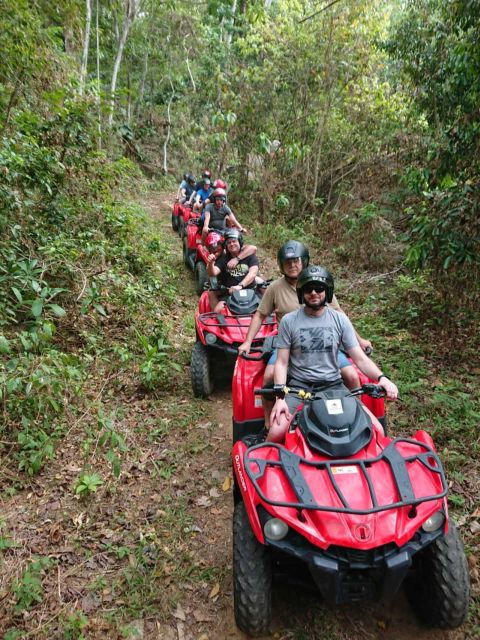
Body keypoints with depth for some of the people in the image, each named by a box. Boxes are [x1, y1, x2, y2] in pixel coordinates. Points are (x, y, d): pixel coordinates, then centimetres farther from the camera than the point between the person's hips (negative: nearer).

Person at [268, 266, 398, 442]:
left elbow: (360, 358, 2)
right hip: (298, 386, -1)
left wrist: (381, 377, -17)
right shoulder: (288, 321, 1)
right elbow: (282, 362, 0)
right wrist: (280, 396, -14)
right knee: (276, 432, -25)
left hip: (333, 385, 2)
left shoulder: (340, 320, 5)